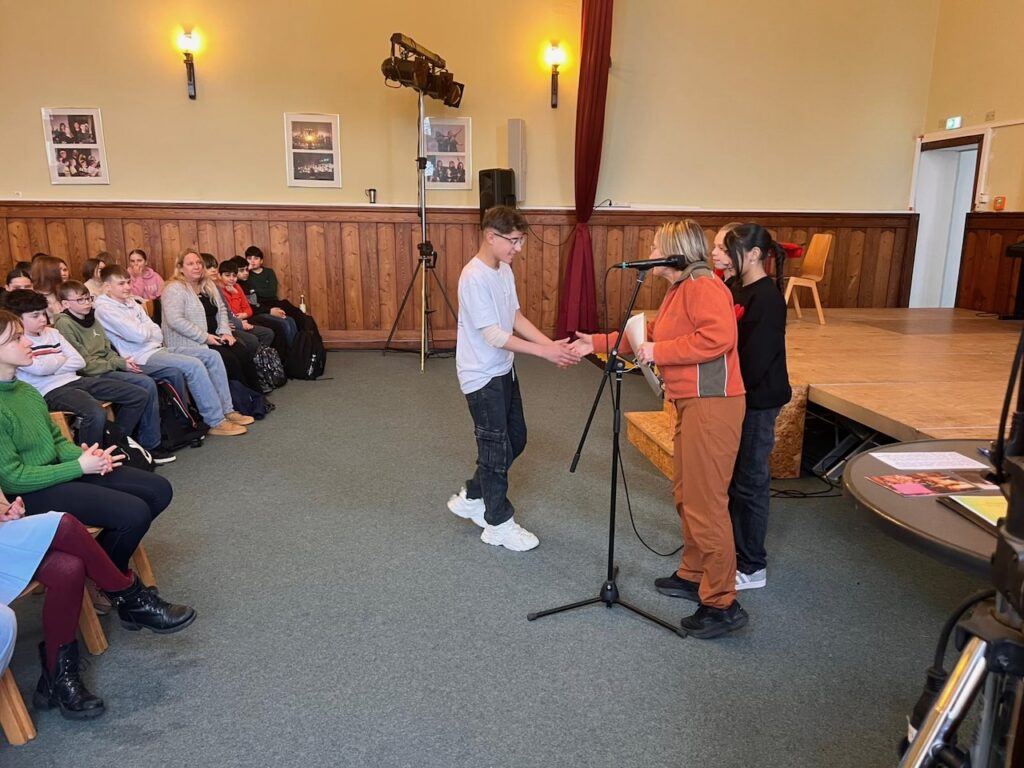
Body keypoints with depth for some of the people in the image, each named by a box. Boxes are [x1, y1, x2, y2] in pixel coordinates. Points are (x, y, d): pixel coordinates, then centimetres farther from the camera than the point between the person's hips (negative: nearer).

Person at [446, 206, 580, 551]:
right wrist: (543, 351, -26)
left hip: (504, 371, 9)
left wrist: (552, 343, -4)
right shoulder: (474, 277, -22)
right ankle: (499, 524, 20)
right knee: (497, 449, 2)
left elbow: (516, 317, 9)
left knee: (515, 439, 18)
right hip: (482, 377, -9)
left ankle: (471, 497, 35)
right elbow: (493, 335, -25)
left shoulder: (504, 270, 6)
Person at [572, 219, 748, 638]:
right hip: (690, 404, 11)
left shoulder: (703, 286, -12)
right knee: (686, 494, 18)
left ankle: (722, 604, 1)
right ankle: (693, 576, 32)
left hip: (711, 405, -11)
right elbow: (648, 335, 25)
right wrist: (598, 343, 23)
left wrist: (660, 351, -18)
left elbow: (719, 336, -26)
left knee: (706, 504, -8)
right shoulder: (677, 292, 19)